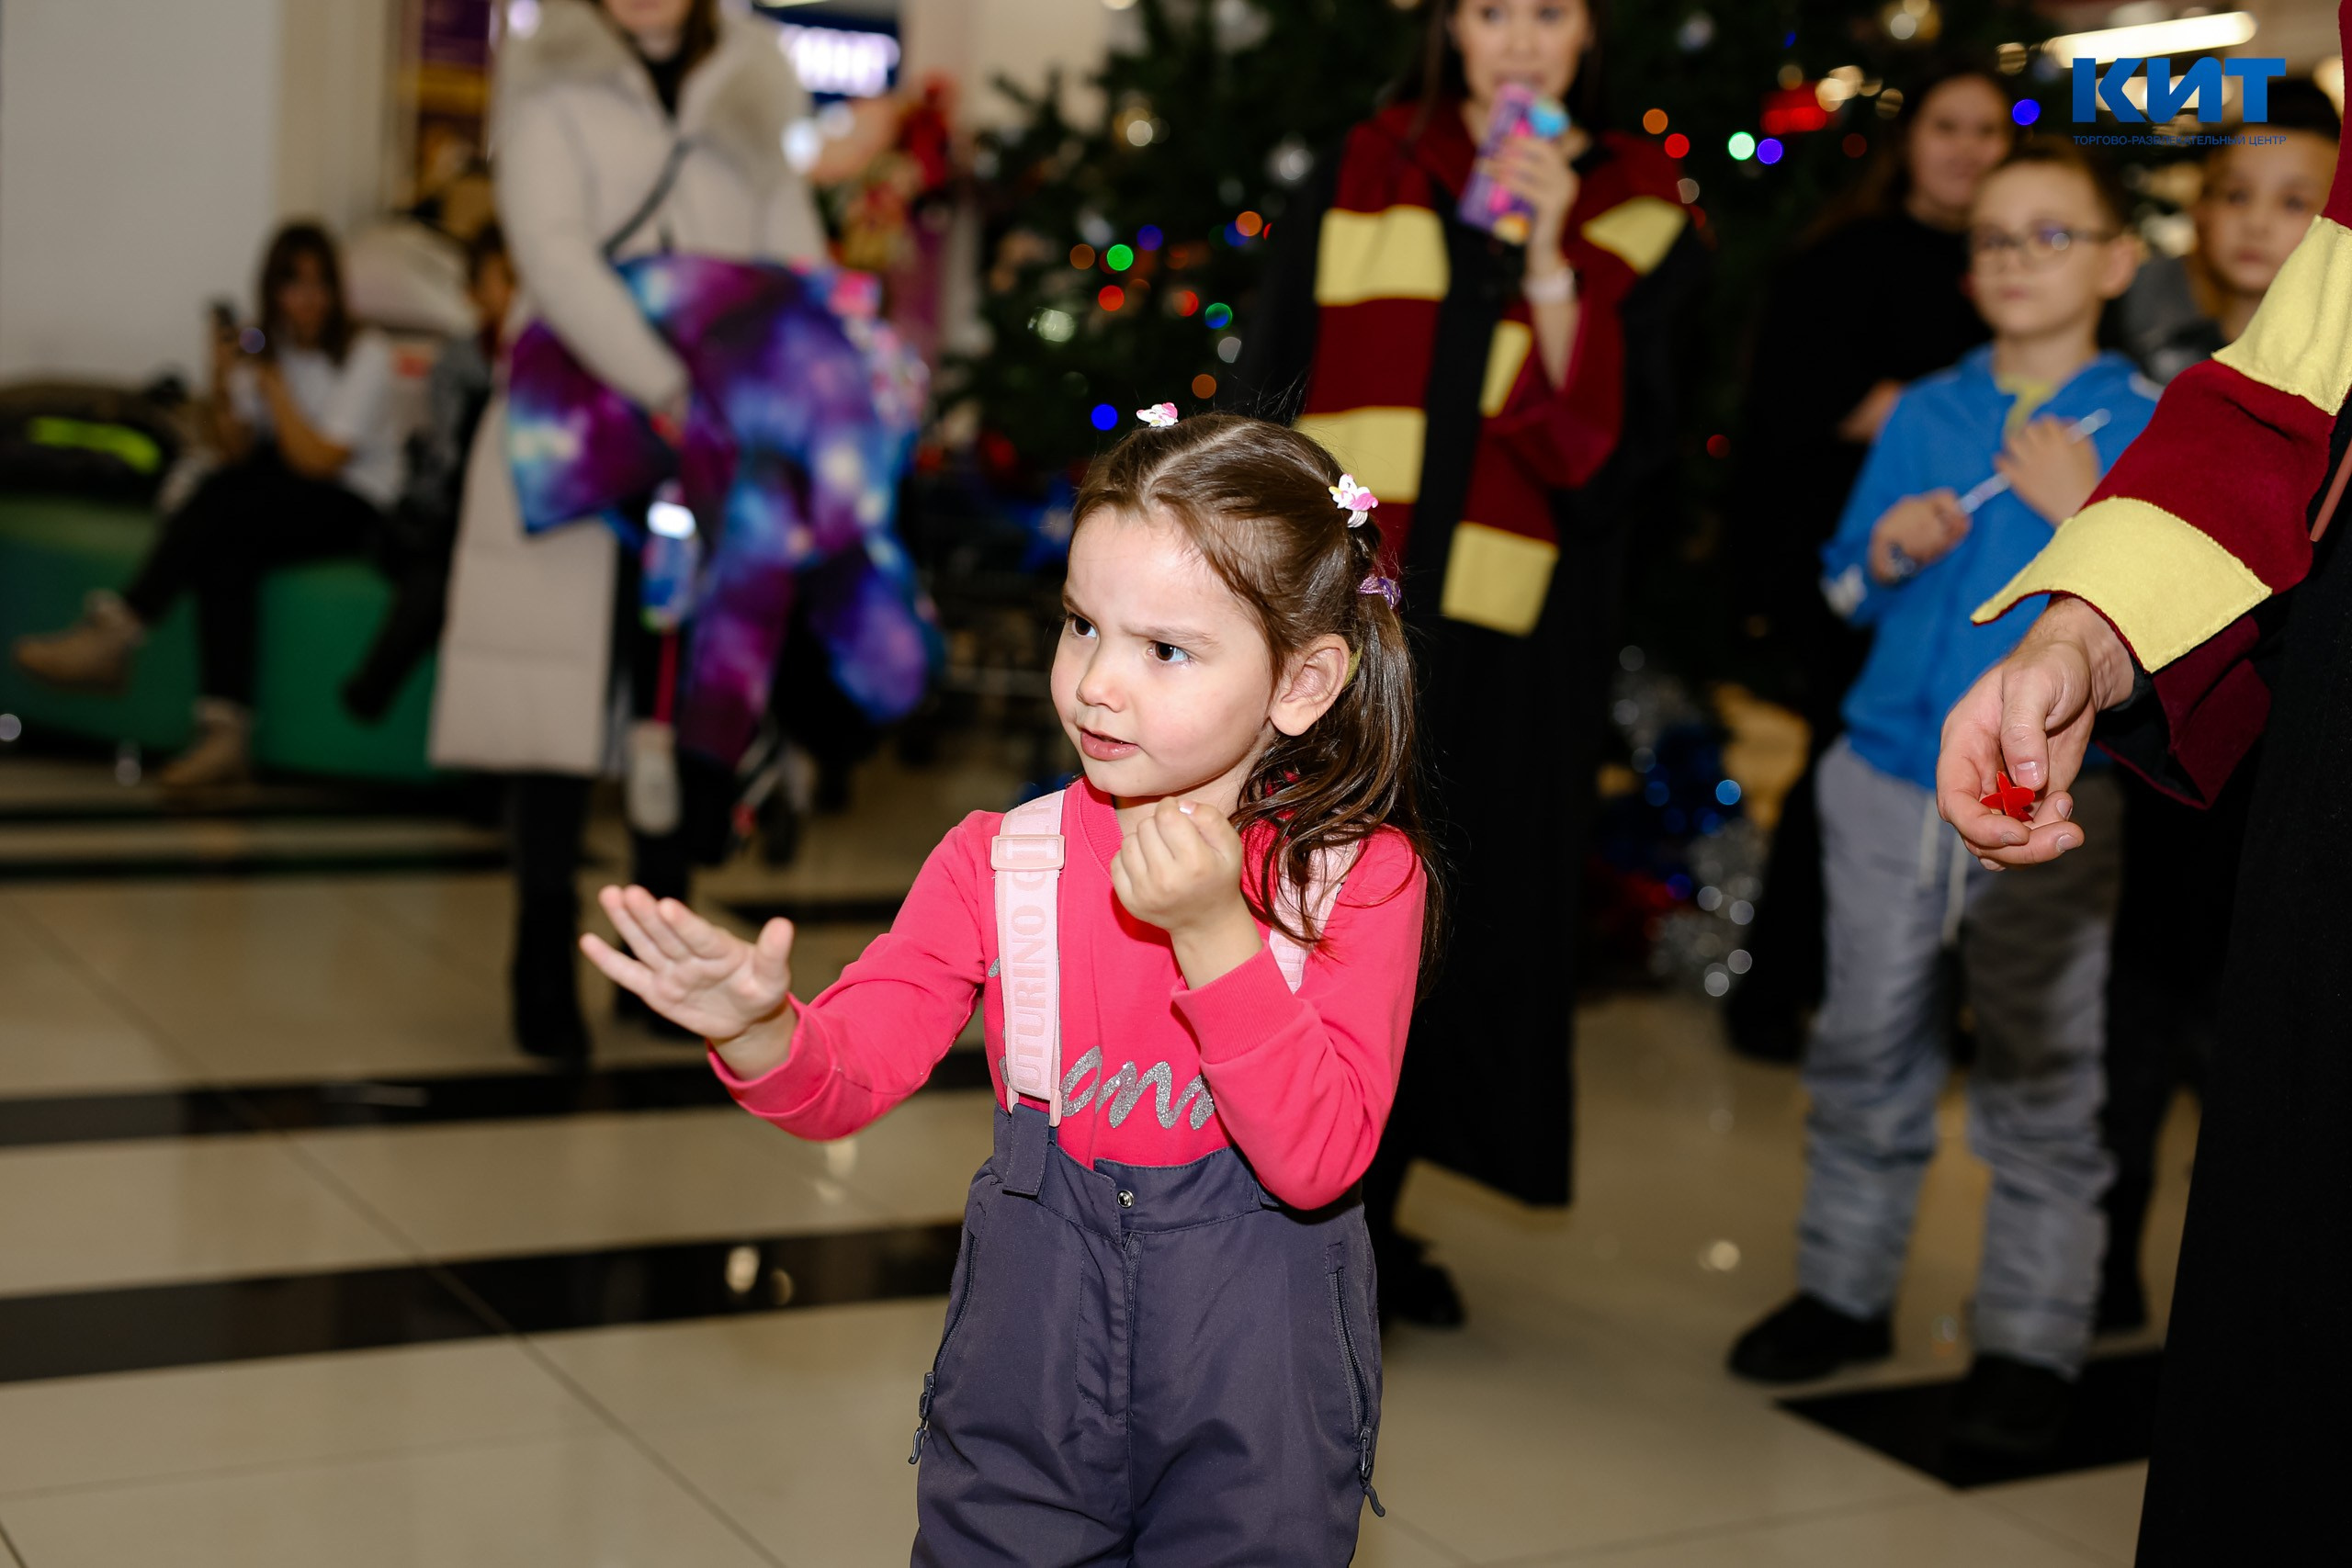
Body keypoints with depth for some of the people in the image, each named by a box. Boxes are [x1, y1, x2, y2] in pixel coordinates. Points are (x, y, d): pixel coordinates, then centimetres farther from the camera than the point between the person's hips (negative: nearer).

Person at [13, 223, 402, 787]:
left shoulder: (364, 356, -6)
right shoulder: (266, 345, 9)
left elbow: (318, 461, -14)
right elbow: (238, 453, 0)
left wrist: (272, 384, -14)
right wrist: (223, 386, -16)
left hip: (353, 507, -4)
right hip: (282, 492, 5)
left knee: (225, 503, -32)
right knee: (224, 553, -31)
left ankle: (114, 631, -29)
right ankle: (226, 729, -37)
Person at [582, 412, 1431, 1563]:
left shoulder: (1361, 876, -12)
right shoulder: (1000, 863, -5)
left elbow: (1321, 1160, -20)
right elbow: (849, 1076, -12)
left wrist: (1214, 934, -29)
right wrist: (760, 1033, -35)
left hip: (1253, 1398, -2)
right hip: (1026, 1374, 2)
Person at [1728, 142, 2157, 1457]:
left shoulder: (2154, 427, -2)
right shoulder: (1925, 415, 9)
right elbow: (1846, 586, 15)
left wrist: (2082, 511, -20)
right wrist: (1888, 550, -6)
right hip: (1889, 778, 4)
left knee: (2041, 1075, 3)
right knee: (1867, 1049, 12)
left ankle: (2033, 1337, 16)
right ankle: (1847, 1287, 27)